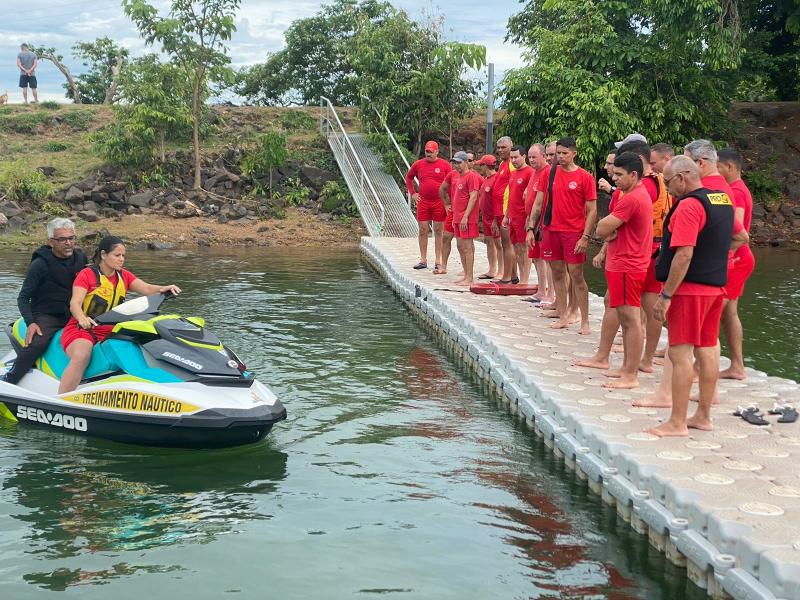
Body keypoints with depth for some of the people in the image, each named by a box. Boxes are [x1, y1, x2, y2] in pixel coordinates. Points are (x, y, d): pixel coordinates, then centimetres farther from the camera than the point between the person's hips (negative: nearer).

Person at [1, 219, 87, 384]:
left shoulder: (81, 258, 5)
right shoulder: (40, 264, -9)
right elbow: (23, 298, -8)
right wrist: (30, 323, -23)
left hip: (74, 315, 6)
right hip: (46, 315, -5)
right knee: (37, 343, -32)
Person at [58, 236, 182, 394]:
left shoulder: (124, 276, 12)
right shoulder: (87, 274, -4)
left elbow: (147, 289, -4)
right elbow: (75, 303, -17)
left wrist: (164, 289, -27)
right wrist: (82, 318, -40)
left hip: (111, 331, 6)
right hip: (82, 328, -5)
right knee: (81, 356, -36)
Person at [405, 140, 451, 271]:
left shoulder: (444, 165, -2)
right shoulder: (418, 164, 6)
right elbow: (408, 178, 21)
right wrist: (412, 193, 11)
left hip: (439, 203, -2)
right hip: (423, 202, 2)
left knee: (438, 231, 3)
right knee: (423, 230, 4)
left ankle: (438, 261, 8)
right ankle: (423, 260, 11)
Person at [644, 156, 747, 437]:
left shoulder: (689, 205, -16)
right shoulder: (723, 200, 11)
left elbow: (684, 255, -23)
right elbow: (741, 237, 24)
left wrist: (666, 295, -19)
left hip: (690, 288, -9)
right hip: (716, 286, 9)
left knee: (680, 353, -6)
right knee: (707, 351, 13)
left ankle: (677, 423, -3)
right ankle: (703, 416, 21)